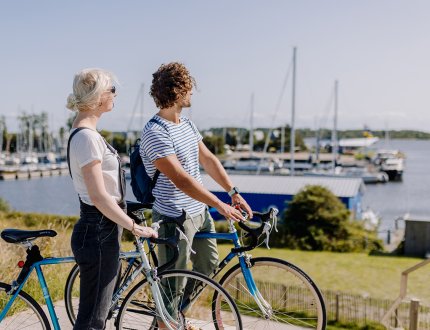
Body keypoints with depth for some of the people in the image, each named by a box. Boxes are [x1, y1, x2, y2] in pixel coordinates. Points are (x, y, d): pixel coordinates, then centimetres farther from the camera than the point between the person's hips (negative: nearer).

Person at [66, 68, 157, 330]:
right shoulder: (86, 137, -18)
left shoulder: (86, 132, 13)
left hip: (101, 231, 10)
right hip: (98, 233, -10)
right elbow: (99, 197, -22)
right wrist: (135, 227, -16)